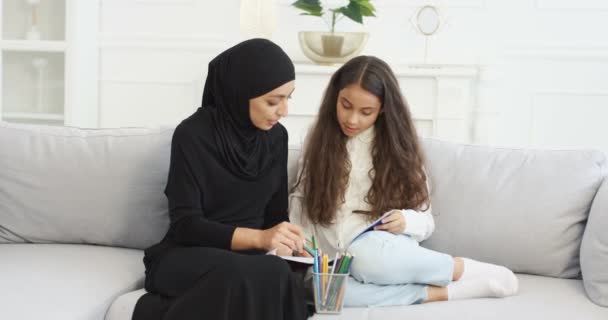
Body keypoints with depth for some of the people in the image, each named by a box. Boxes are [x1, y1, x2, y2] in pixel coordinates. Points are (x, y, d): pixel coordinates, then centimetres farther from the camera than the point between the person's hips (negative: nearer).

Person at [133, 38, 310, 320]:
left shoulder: (276, 136, 5)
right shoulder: (193, 135, -12)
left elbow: (276, 212, 12)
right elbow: (185, 224, -15)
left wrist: (293, 245, -10)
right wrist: (259, 238, -28)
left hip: (247, 258, 5)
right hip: (188, 257, -5)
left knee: (279, 275, -32)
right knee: (271, 276, -35)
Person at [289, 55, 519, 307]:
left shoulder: (396, 147, 7)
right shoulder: (319, 140, 11)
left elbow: (425, 220, 9)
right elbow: (300, 200, 13)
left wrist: (405, 221, -13)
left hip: (388, 251, -1)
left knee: (368, 255, -39)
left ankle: (459, 268, -16)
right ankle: (435, 292, -25)